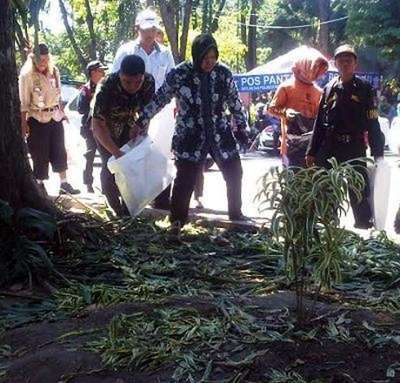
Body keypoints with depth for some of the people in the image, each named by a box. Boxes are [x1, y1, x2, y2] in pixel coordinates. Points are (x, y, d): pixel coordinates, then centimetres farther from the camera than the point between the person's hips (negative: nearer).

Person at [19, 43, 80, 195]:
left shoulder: (54, 71, 4)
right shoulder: (27, 76, -12)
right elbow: (24, 103, -12)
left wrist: (62, 112, 14)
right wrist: (23, 124, -15)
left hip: (55, 117, 5)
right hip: (37, 119, -5)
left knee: (60, 151, 8)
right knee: (40, 154, 2)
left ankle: (64, 183, 16)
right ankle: (40, 185, 16)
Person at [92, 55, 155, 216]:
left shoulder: (149, 82, -26)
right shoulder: (106, 88, -38)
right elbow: (98, 126, -35)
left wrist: (139, 126, -25)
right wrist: (116, 152, -43)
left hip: (127, 127, 3)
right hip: (105, 128, -3)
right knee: (110, 167, -11)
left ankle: (127, 208, 14)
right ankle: (119, 212, 3)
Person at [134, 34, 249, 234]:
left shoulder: (223, 73, -4)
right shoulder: (179, 74, -12)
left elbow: (235, 102, 8)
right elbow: (159, 99, -4)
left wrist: (241, 127, 8)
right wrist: (140, 123, -4)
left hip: (221, 135, 4)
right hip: (190, 137, -3)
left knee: (235, 175, 10)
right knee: (185, 180, -4)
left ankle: (236, 214, 32)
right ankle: (177, 220, 15)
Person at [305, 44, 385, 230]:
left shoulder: (364, 89, 0)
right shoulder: (329, 88, 8)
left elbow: (373, 124, -2)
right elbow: (319, 123, 10)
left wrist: (378, 153, -6)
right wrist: (312, 152, 8)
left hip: (355, 149, -3)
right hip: (328, 149, 3)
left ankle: (364, 228, 13)